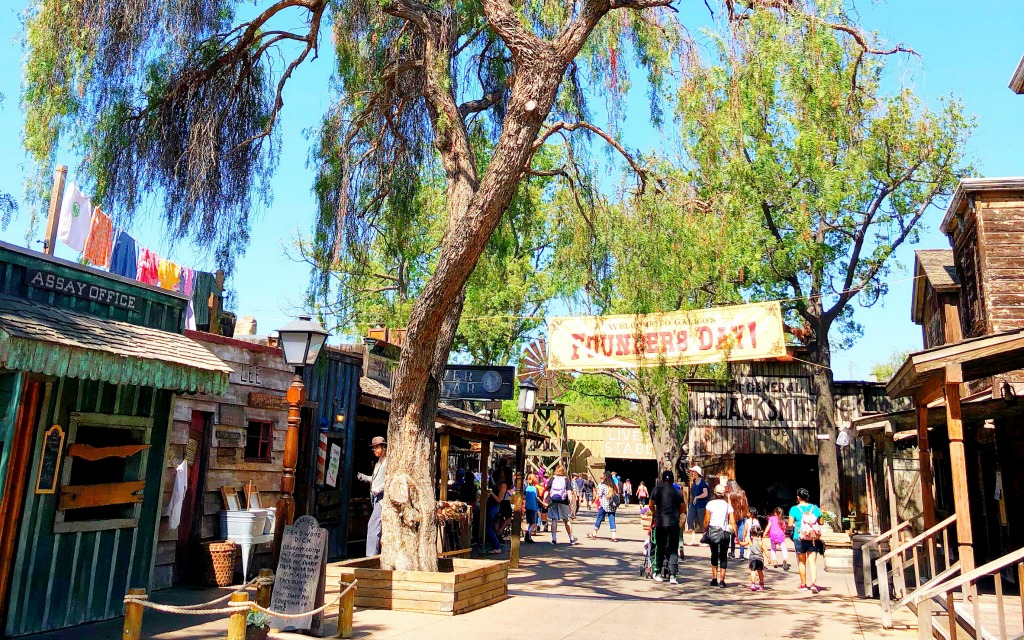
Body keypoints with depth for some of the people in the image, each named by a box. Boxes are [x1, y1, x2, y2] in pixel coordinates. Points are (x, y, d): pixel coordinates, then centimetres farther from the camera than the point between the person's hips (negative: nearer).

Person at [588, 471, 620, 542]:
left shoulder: (602, 485, -7)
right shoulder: (613, 485, 8)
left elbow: (599, 495, -9)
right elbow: (616, 494, 7)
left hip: (604, 505, -4)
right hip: (612, 506, 4)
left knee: (599, 519, 10)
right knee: (612, 520, 4)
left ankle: (594, 534, 22)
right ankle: (614, 536, -3)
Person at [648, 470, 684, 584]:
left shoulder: (657, 489, 0)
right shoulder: (678, 492, 3)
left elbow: (651, 505, 6)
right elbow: (682, 509, 8)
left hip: (660, 523, 0)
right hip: (674, 523, 0)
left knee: (660, 548, 12)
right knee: (673, 550, 3)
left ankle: (659, 574, 20)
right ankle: (673, 575, -8)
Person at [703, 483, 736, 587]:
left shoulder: (710, 504, -3)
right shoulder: (728, 505, -2)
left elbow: (706, 521, -4)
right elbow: (733, 522, -6)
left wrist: (705, 531, 9)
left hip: (712, 531, 0)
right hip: (725, 532, 0)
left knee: (714, 555, 16)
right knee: (723, 556, 9)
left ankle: (714, 579, 15)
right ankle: (721, 580, 3)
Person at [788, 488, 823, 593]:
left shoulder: (794, 509, -8)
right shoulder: (815, 508, 0)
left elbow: (790, 524, -12)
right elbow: (820, 522, 7)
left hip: (799, 538, -1)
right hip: (813, 539, 2)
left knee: (801, 562, 11)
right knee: (812, 561, 0)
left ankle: (803, 584, 19)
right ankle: (813, 583, -15)